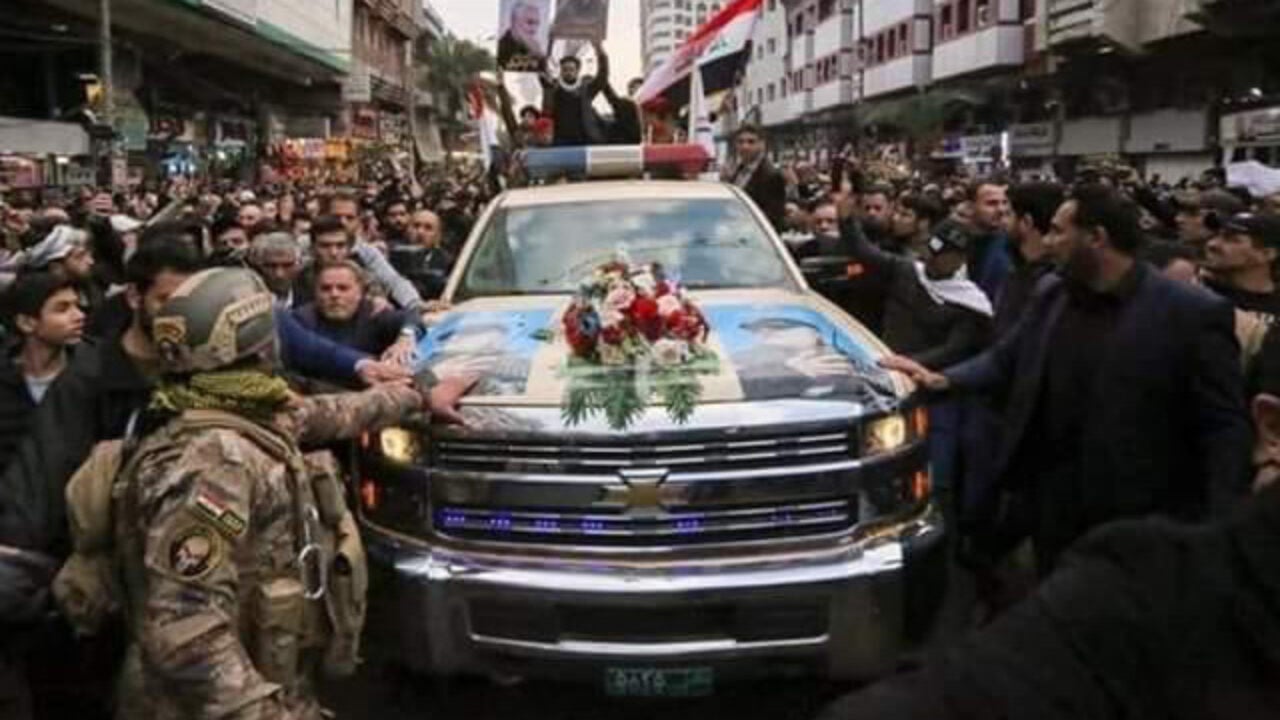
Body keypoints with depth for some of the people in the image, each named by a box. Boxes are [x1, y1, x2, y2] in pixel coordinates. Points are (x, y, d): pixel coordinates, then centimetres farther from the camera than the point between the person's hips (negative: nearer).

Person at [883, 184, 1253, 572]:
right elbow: (1004, 359, 14)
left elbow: (1224, 425, -13)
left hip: (1139, 524, -5)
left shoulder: (1192, 313, -14)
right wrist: (943, 379, -4)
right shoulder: (1050, 295, 5)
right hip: (1051, 508, 5)